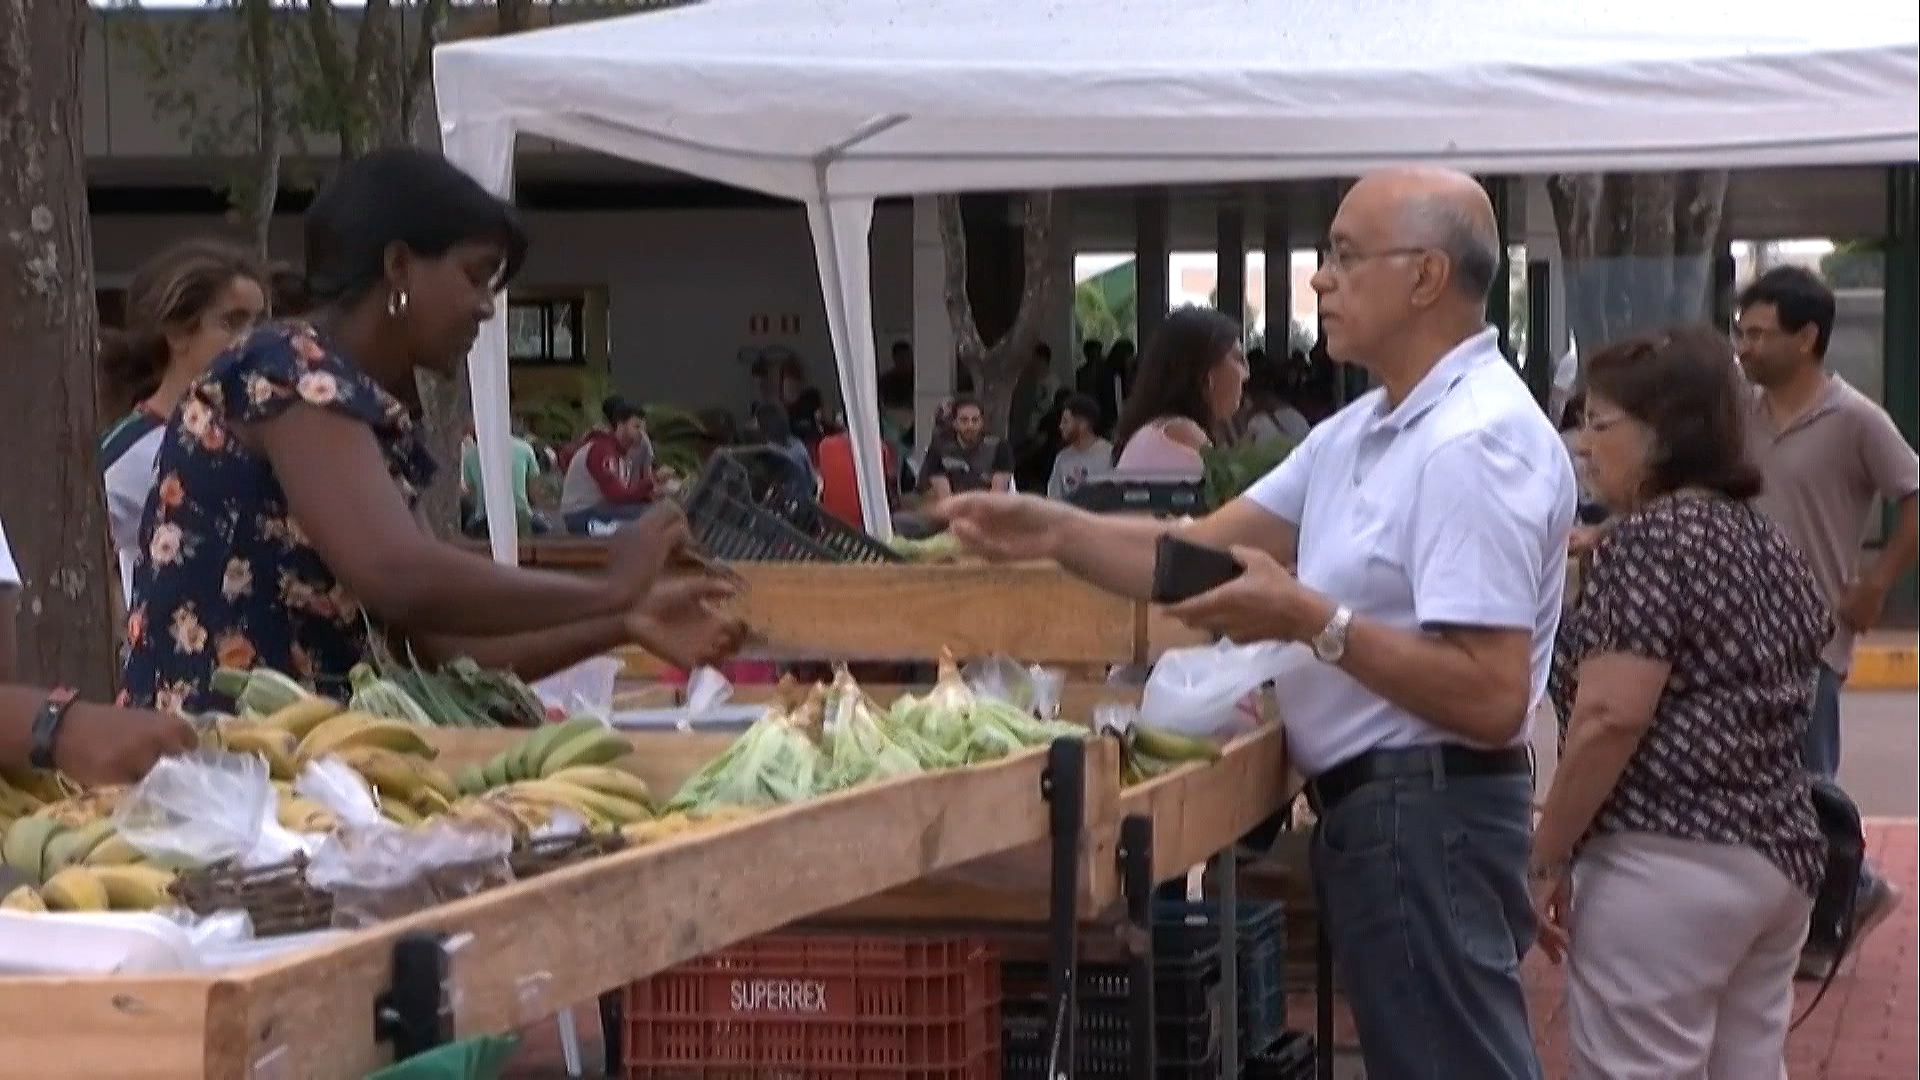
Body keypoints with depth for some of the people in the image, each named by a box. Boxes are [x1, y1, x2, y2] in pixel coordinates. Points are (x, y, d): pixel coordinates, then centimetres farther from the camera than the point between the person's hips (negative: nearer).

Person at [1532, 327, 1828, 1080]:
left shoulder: (1649, 538, -12)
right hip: (1781, 854, 9)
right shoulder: (1771, 547, 15)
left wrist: (1547, 858, -13)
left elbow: (1611, 718, -18)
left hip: (1667, 865, -9)